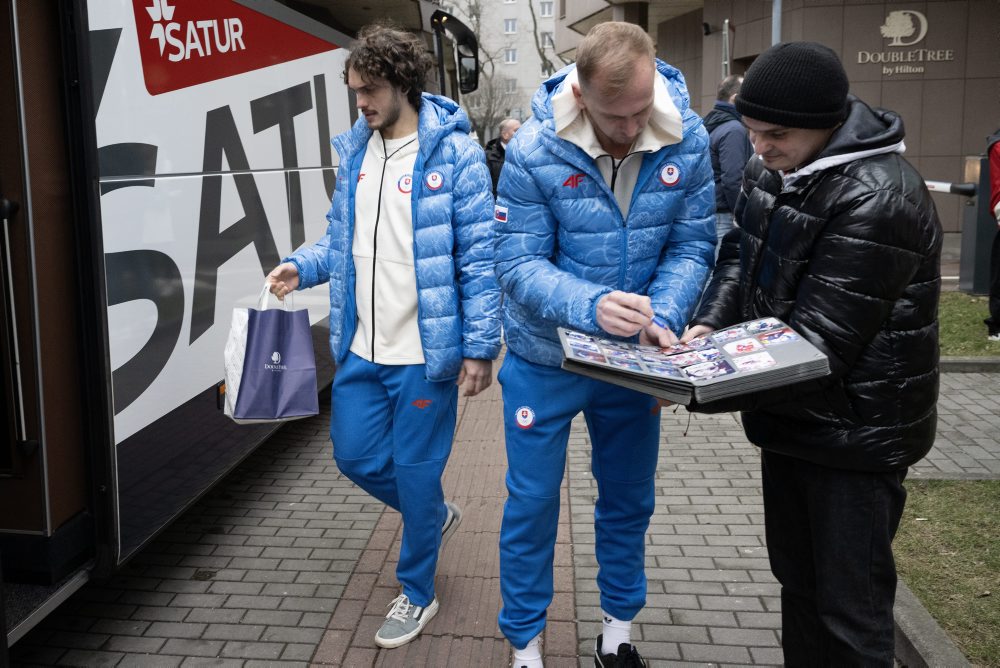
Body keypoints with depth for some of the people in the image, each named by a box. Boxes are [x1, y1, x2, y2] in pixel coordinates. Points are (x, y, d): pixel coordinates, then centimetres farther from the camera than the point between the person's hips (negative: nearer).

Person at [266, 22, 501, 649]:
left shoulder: (453, 151, -10)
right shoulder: (354, 150, 8)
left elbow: (479, 256, -11)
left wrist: (479, 346, -13)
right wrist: (301, 266, -1)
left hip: (424, 354, -6)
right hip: (361, 350, 6)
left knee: (416, 473, 7)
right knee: (356, 457, 15)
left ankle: (417, 593, 30)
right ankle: (437, 516, 43)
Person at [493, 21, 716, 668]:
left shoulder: (688, 140, -14)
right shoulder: (534, 151, -21)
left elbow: (692, 246, -8)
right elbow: (518, 263, -20)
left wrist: (662, 317, -27)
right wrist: (590, 306, -38)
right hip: (545, 357, -2)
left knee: (629, 499, 18)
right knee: (532, 502, 9)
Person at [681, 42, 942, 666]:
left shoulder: (878, 200, -26)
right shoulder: (773, 168, 2)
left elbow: (816, 344, -27)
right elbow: (740, 252, 11)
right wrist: (708, 323, -9)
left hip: (855, 432, -8)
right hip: (790, 416, 8)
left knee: (850, 612, 5)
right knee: (796, 581, 23)